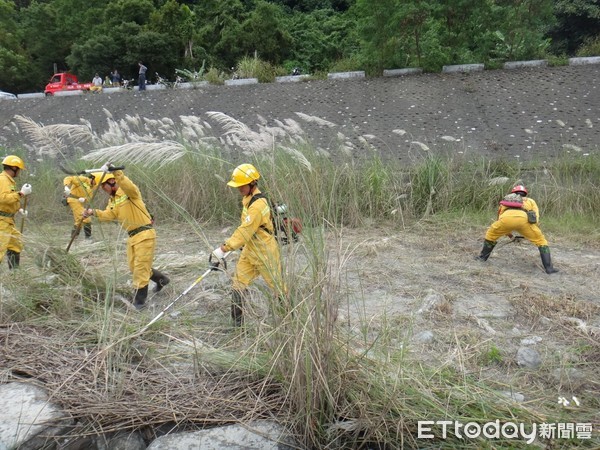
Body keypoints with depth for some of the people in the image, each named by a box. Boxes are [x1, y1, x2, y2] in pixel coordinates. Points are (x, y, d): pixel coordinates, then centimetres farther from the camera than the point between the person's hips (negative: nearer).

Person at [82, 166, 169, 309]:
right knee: (134, 267, 16)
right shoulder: (112, 199, 14)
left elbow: (129, 186, -37)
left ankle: (139, 300, 8)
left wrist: (115, 172, -49)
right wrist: (94, 212, -16)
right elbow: (109, 214, 1)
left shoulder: (129, 191, -12)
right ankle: (161, 279, 35)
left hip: (145, 234, -9)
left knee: (140, 267, -4)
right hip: (132, 236, 10)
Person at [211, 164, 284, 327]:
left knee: (278, 288, 8)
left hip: (265, 253, -9)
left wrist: (224, 248, -28)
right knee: (238, 286, 4)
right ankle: (237, 325, 12)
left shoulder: (258, 205, -26)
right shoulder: (248, 198, 5)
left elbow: (245, 231, -28)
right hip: (249, 252, 9)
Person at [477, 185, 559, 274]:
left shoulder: (506, 199, 45)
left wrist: (508, 234, 56)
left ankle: (482, 257, 36)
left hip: (506, 217, 1)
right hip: (523, 218, -1)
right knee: (541, 241, 19)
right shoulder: (530, 201, 41)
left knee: (491, 235, 30)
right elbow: (536, 218, 28)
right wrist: (531, 234, 41)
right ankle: (549, 267, 14)